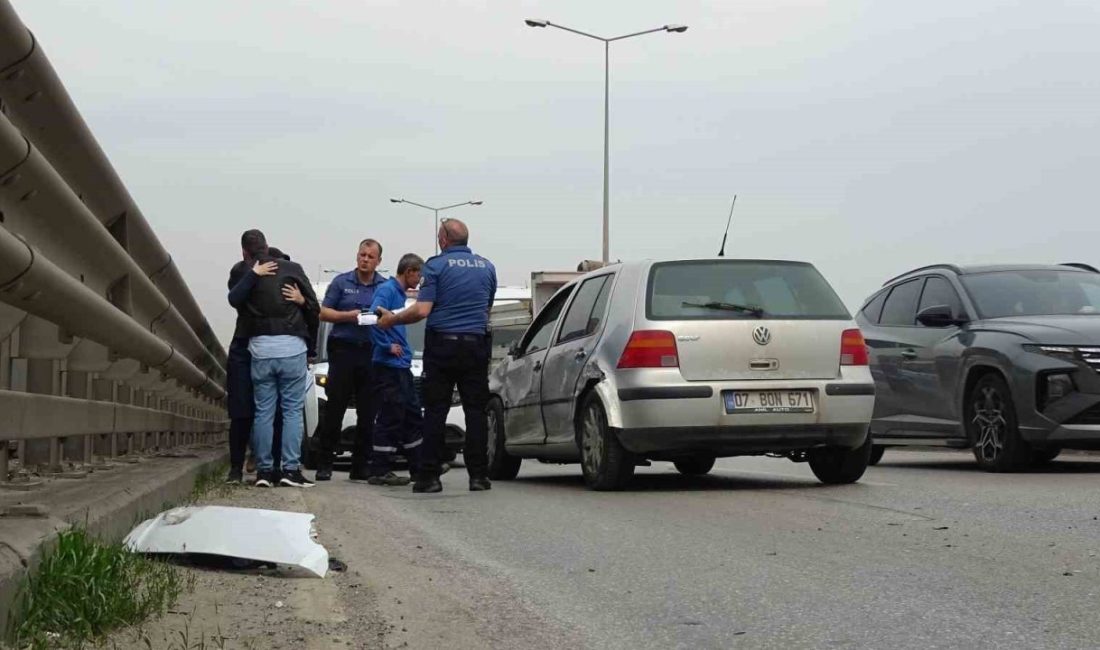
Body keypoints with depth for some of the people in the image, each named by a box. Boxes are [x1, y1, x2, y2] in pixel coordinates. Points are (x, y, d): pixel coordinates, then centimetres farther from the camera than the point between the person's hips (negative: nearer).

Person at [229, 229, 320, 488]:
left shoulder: (248, 277, 4)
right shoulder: (292, 269, 1)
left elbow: (234, 299, -15)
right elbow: (314, 307, 2)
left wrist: (253, 275, -8)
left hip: (260, 349, 2)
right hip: (292, 348, -2)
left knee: (263, 411, 6)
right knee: (293, 410, 0)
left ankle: (264, 470, 4)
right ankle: (291, 469, -5)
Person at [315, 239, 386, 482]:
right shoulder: (341, 282, 7)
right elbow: (324, 313, 5)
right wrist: (348, 316, -9)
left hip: (371, 353, 2)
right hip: (343, 350, -2)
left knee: (367, 412, 3)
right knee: (334, 409, -3)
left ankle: (360, 466, 10)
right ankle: (324, 464, 2)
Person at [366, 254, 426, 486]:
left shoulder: (400, 293, 18)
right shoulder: (387, 290, -12)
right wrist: (387, 346, -20)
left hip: (402, 366, 10)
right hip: (389, 365, -10)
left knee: (413, 416, 14)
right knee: (390, 418, -7)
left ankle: (418, 467, 22)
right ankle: (379, 471, -4)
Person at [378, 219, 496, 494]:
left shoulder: (436, 265, -6)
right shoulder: (487, 267, 9)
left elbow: (422, 310, -13)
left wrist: (392, 320, 1)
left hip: (441, 346, -3)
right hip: (476, 344, 3)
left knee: (435, 412, 1)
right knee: (476, 410, 4)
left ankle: (429, 475, -1)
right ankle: (478, 475, 1)